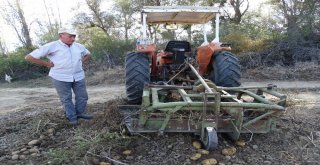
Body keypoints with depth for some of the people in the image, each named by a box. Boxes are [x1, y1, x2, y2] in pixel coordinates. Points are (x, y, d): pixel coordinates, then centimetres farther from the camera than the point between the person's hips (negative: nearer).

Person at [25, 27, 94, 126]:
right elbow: (29, 57, -9)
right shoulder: (51, 46, -10)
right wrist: (48, 64, -8)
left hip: (78, 76, 4)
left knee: (82, 96, 7)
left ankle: (79, 113, 26)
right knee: (66, 99, 4)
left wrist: (81, 61, 8)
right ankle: (72, 118, 16)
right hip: (60, 78, -4)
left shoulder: (79, 46, 4)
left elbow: (88, 54, 26)